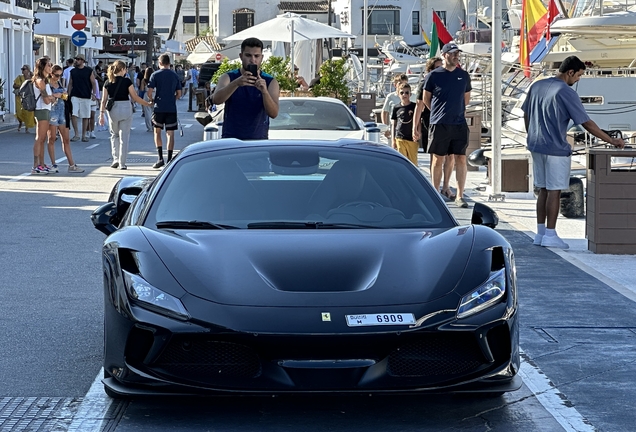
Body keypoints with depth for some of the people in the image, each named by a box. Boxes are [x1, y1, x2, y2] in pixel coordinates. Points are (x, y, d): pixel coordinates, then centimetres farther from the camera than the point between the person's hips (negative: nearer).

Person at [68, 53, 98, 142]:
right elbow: (70, 84, 13)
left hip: (86, 96, -2)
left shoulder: (89, 71, 2)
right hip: (75, 96, 2)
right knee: (73, 115, -11)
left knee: (85, 117, 3)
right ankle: (76, 135, -3)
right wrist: (68, 95, 6)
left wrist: (93, 94, -8)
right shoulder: (73, 71, 10)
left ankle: (84, 135, 12)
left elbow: (93, 83, 2)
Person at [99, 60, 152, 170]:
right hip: (125, 109, -2)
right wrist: (148, 103, 5)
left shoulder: (108, 83, 3)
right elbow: (135, 97, -6)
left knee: (114, 135, 21)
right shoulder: (126, 81, -6)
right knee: (124, 137, 4)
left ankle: (116, 159, 10)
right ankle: (122, 164, 4)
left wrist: (102, 114, 5)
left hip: (113, 110, 2)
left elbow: (104, 100, 2)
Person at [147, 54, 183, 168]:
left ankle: (160, 158, -1)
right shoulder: (175, 75, 6)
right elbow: (179, 94, 8)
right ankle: (169, 160, 2)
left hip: (159, 107, -2)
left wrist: (152, 100, 12)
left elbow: (149, 92, -8)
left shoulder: (155, 75, -4)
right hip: (172, 108, 2)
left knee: (157, 132, 9)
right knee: (170, 133, 4)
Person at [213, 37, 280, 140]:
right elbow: (217, 99, -16)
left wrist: (264, 92, -28)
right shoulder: (228, 78, 4)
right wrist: (236, 83, -33)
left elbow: (273, 114, -9)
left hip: (259, 140, 0)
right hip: (231, 138, 0)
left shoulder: (270, 82, 4)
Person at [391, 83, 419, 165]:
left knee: (413, 161, 3)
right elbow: (393, 124, 11)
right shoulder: (396, 108, 5)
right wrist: (393, 140, 7)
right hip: (400, 139, 1)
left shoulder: (414, 107, 1)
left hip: (412, 139, -1)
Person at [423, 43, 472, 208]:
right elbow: (426, 98, 8)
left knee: (460, 159, -3)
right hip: (439, 124, -2)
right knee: (438, 160, 4)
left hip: (459, 124, 2)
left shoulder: (464, 75, 8)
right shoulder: (434, 75, -1)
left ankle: (459, 196, -1)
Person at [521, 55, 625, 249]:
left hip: (536, 146, 7)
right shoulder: (566, 93, -14)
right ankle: (550, 235, 1)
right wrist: (611, 141, -8)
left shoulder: (536, 86, 6)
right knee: (554, 191, -1)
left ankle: (540, 233, 15)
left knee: (543, 190, 13)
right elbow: (587, 123, -14)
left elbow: (526, 115, 14)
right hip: (556, 149, -7)